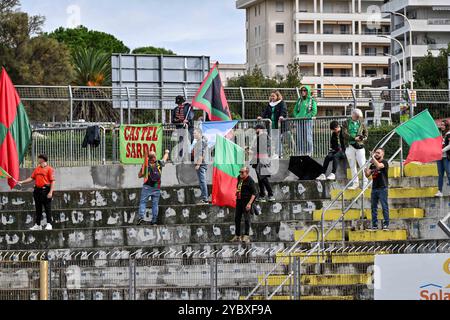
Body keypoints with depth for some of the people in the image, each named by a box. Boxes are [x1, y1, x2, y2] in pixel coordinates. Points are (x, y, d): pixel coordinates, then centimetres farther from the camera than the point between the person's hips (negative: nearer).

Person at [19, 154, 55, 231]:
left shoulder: (49, 169, -6)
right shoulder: (37, 169, 16)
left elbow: (52, 181, -10)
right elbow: (32, 178, 18)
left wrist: (50, 192, -18)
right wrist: (22, 182, 9)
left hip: (45, 190, -7)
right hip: (37, 190, 7)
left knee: (47, 207, -5)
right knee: (38, 208, 10)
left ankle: (49, 224, -1)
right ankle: (37, 225, 15)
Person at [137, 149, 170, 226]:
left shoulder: (146, 164, -2)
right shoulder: (159, 164, 4)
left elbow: (140, 176, 3)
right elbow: (165, 159, 27)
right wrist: (166, 152, 48)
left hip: (147, 187, -2)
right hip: (157, 188, 2)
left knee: (143, 202, -1)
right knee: (155, 204, 6)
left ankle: (141, 216, -19)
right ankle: (154, 221, 3)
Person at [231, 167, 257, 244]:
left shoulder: (250, 181, -14)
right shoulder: (239, 178, 8)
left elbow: (254, 193, -16)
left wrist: (249, 203, -22)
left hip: (246, 201, -8)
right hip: (239, 200, 8)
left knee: (247, 219, -4)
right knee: (237, 218, 11)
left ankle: (246, 236, 1)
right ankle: (237, 236, 20)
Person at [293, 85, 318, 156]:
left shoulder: (312, 100, 1)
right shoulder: (299, 100, 16)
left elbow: (314, 111, -6)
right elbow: (295, 110, 22)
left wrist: (306, 117, -13)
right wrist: (296, 116, 4)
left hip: (308, 121, -5)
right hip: (299, 121, 5)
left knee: (308, 137, -7)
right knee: (299, 138, 4)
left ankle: (309, 153, -4)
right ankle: (300, 152, 8)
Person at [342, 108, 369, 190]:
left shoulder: (361, 123, 10)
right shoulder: (346, 123, 5)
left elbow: (366, 132, 14)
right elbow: (344, 134, -5)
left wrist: (363, 138, -9)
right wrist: (354, 138, -15)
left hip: (360, 145, 0)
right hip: (350, 146, 0)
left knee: (362, 164, -5)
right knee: (352, 166, 6)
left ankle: (365, 182, -1)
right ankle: (355, 183, 12)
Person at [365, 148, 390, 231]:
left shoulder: (384, 162, -3)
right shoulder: (373, 164, 16)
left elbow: (379, 166, -25)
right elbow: (367, 175, 12)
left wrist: (373, 157, -18)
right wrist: (366, 169, -7)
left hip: (382, 188, -6)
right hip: (374, 188, 6)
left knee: (384, 206, -6)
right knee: (374, 207, 4)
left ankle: (386, 225, -6)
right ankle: (374, 225, 7)